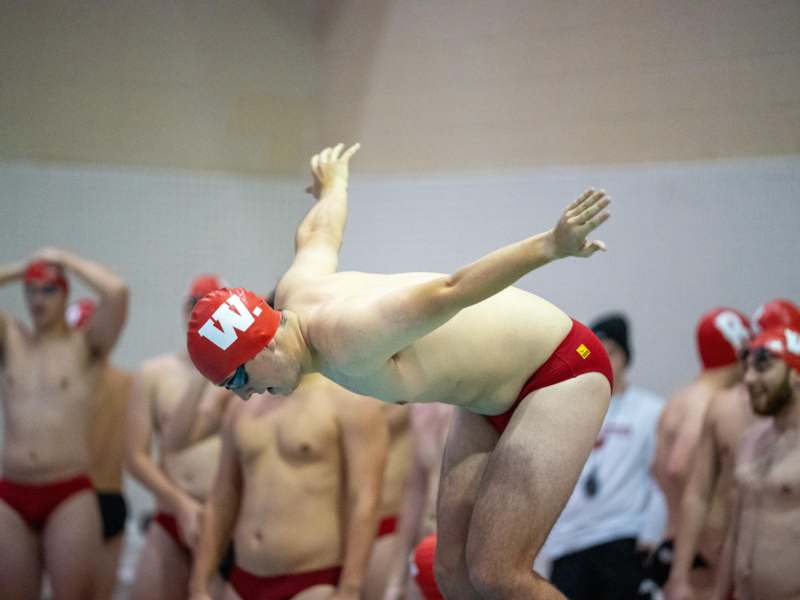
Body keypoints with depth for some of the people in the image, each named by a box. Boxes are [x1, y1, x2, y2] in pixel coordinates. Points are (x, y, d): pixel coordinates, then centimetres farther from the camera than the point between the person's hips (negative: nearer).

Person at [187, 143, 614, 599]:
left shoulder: (346, 341, -32)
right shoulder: (295, 292, -4)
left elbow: (449, 292, -41)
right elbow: (317, 232, 17)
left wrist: (550, 247, -50)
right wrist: (332, 185, 39)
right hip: (495, 394, 9)